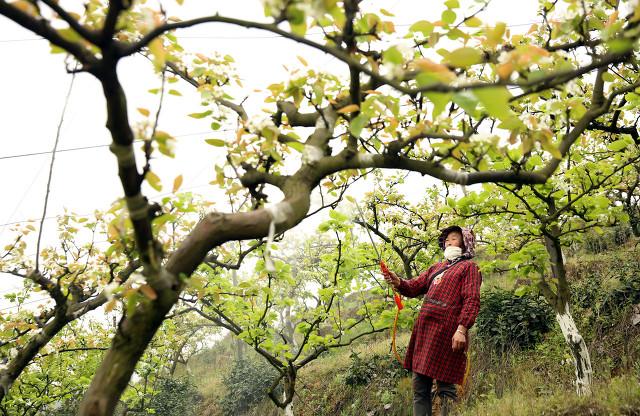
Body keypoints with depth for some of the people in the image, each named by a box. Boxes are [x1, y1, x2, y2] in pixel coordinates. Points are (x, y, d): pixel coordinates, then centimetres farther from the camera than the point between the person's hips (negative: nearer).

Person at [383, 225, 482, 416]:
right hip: (424, 329, 7)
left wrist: (462, 329, -21)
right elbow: (415, 287, 20)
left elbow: (472, 301, -8)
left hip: (446, 331, -7)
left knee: (445, 388, -4)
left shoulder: (469, 267, 4)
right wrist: (398, 282, -2)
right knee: (420, 387, 6)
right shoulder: (437, 267, 25)